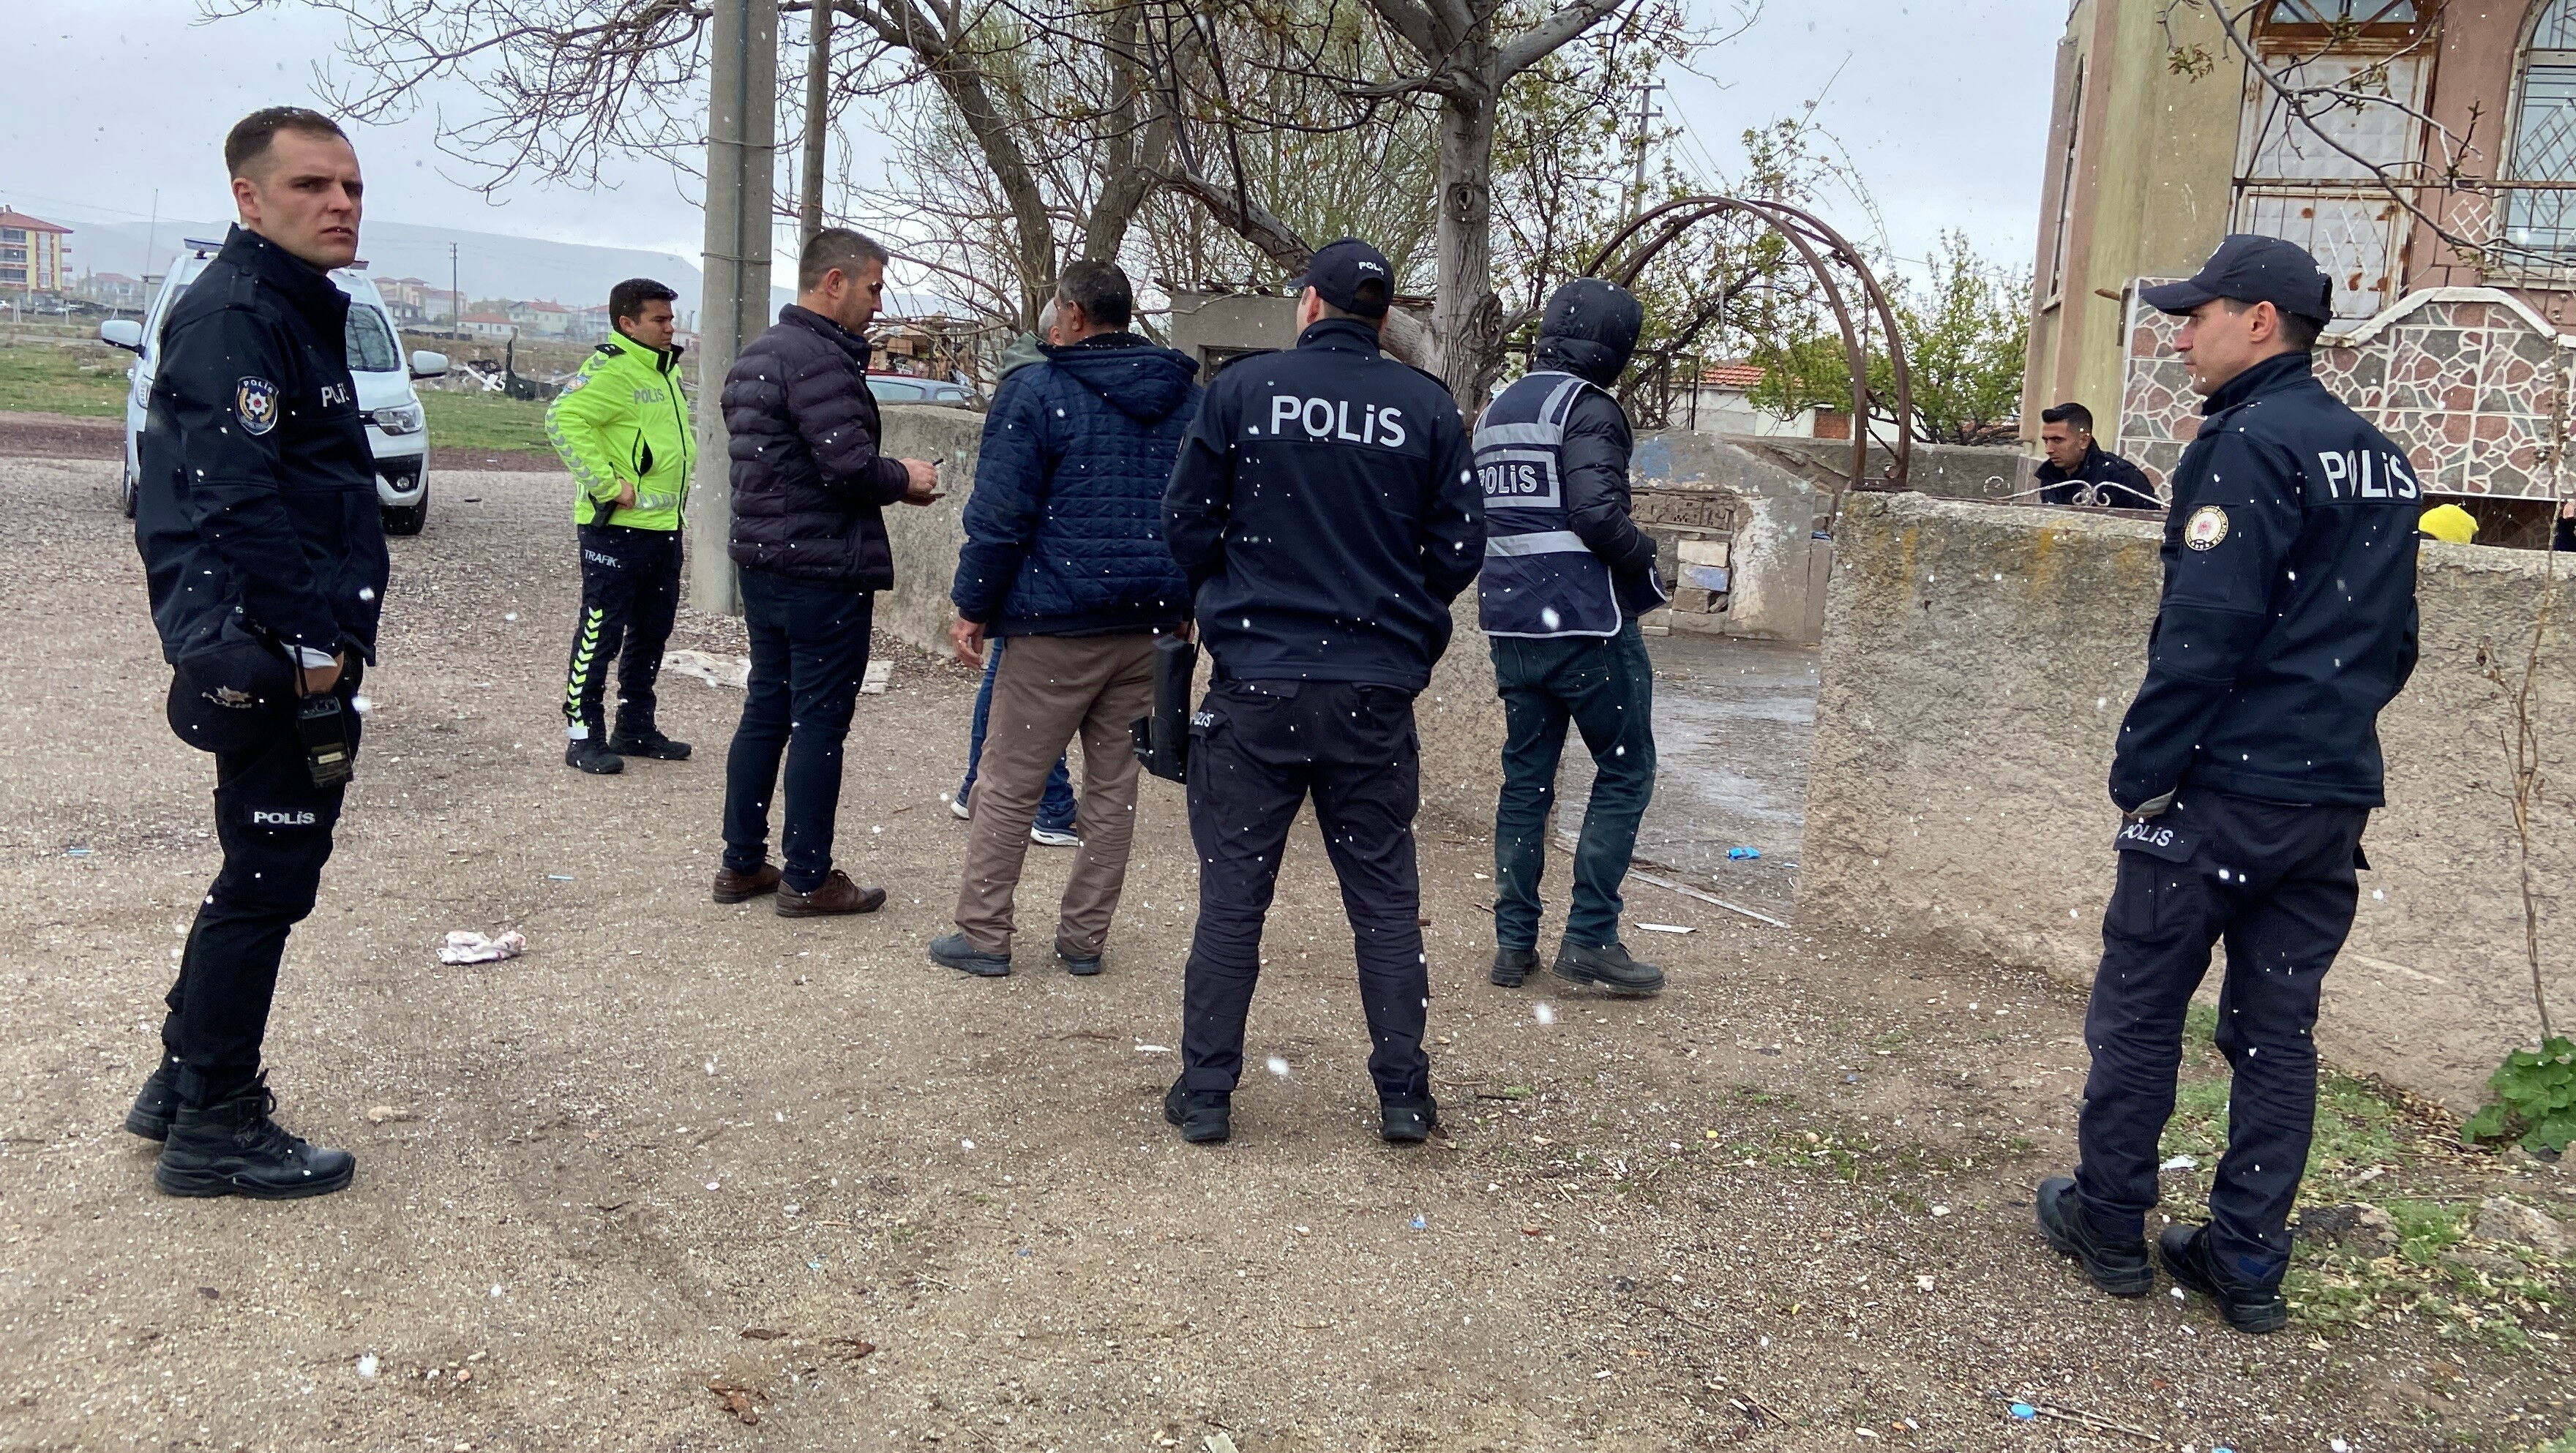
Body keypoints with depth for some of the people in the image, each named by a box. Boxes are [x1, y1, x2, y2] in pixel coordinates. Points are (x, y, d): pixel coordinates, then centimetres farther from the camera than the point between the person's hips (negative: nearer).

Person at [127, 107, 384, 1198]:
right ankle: (213, 1130, 10)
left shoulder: (298, 311, 18)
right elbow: (235, 497, -24)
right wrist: (312, 638, -23)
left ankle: (186, 1079, 32)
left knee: (277, 860, 19)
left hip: (298, 651, 11)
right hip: (269, 657, -10)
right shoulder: (233, 316, -14)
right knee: (269, 875, -2)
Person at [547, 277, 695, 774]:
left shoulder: (668, 369, 15)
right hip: (617, 528, -9)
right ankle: (584, 734, 5)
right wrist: (608, 485, -25)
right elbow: (563, 420, -27)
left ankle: (636, 728, 26)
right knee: (602, 631, -3)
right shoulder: (610, 369, -14)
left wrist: (679, 482, 20)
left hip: (664, 526, 9)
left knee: (652, 631, 15)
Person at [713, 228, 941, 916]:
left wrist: (888, 480, 11)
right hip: (824, 574, -10)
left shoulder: (756, 355, 14)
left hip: (762, 563, 10)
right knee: (820, 721, -1)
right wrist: (905, 479, -6)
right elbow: (850, 465, -26)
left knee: (766, 711, 15)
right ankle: (807, 878, 7)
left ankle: (741, 864, 22)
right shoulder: (820, 360, -18)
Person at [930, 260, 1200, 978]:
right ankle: (1084, 938, 18)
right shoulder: (1187, 399, 11)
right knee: (1114, 784, 12)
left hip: (1057, 623, -5)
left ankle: (983, 934, 9)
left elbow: (1000, 513, -10)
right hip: (1153, 624, 6)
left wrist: (972, 606, -2)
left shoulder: (1037, 391, -7)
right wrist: (1184, 605, 20)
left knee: (1008, 784, 4)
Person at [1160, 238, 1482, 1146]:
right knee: (1385, 894, 11)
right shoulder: (1427, 407, 1)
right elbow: (1460, 546, 2)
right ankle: (1404, 1094, 17)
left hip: (1256, 678, -1)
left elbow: (1188, 525, 0)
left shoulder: (1243, 388, -2)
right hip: (1377, 690, 1)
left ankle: (1205, 1092, 14)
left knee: (1233, 892, 8)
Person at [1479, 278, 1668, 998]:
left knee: (1525, 776, 12)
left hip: (1510, 624, 7)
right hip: (1586, 622, -7)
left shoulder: (1495, 412, 15)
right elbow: (1596, 512, -22)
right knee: (1625, 772, 4)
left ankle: (1514, 942, 13)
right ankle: (1590, 937, 1)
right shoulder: (1588, 408, -10)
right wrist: (1643, 555, -5)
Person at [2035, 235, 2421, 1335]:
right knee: (2278, 1029, 11)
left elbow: (2204, 633, -20)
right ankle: (2247, 1264, 17)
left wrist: (2141, 771, -14)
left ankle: (2110, 1224, 17)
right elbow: (2389, 639, 19)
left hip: (2224, 790, -8)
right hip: (2336, 797, 8)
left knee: (2139, 1011, 6)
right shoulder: (2382, 459, 14)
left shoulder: (2248, 443, -13)